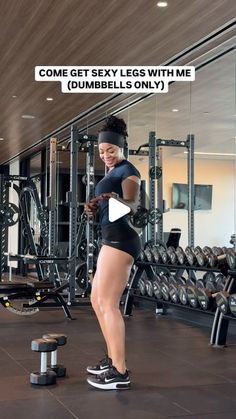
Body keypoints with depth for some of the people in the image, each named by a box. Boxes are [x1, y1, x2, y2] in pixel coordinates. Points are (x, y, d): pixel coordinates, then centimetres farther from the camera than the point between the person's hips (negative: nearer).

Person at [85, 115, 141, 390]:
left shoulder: (128, 170, -5)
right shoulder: (111, 173, 22)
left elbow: (132, 205, -20)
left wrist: (117, 200, -41)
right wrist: (93, 208, 5)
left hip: (120, 239, -10)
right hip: (112, 239, 10)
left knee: (108, 304, -12)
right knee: (98, 301, 14)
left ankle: (120, 373, -9)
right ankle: (113, 360, 22)